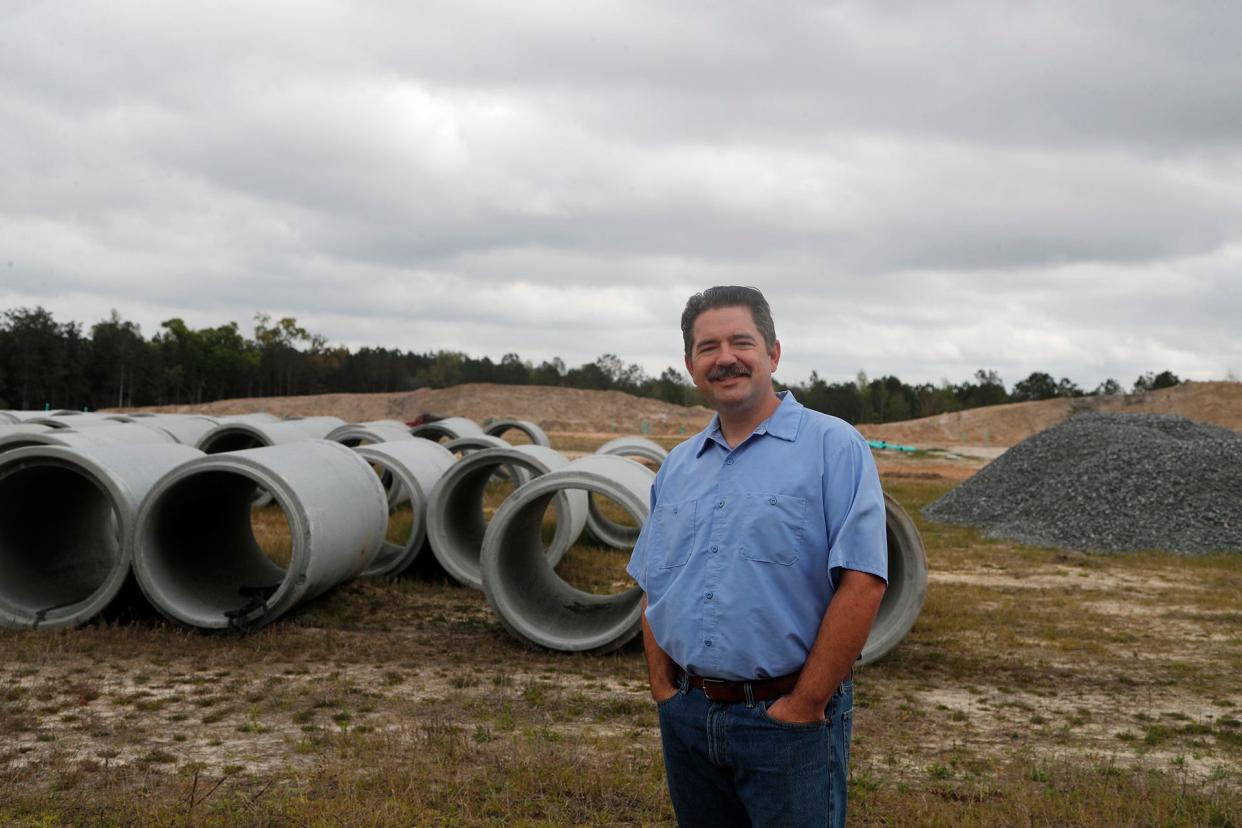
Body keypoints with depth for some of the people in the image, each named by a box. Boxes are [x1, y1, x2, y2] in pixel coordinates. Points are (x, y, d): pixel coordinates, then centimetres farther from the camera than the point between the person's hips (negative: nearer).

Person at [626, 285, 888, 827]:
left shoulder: (833, 447, -8)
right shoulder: (677, 465, 10)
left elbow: (862, 583, -15)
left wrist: (806, 706, -15)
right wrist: (664, 688, 3)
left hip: (786, 719, -5)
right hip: (685, 717, 6)